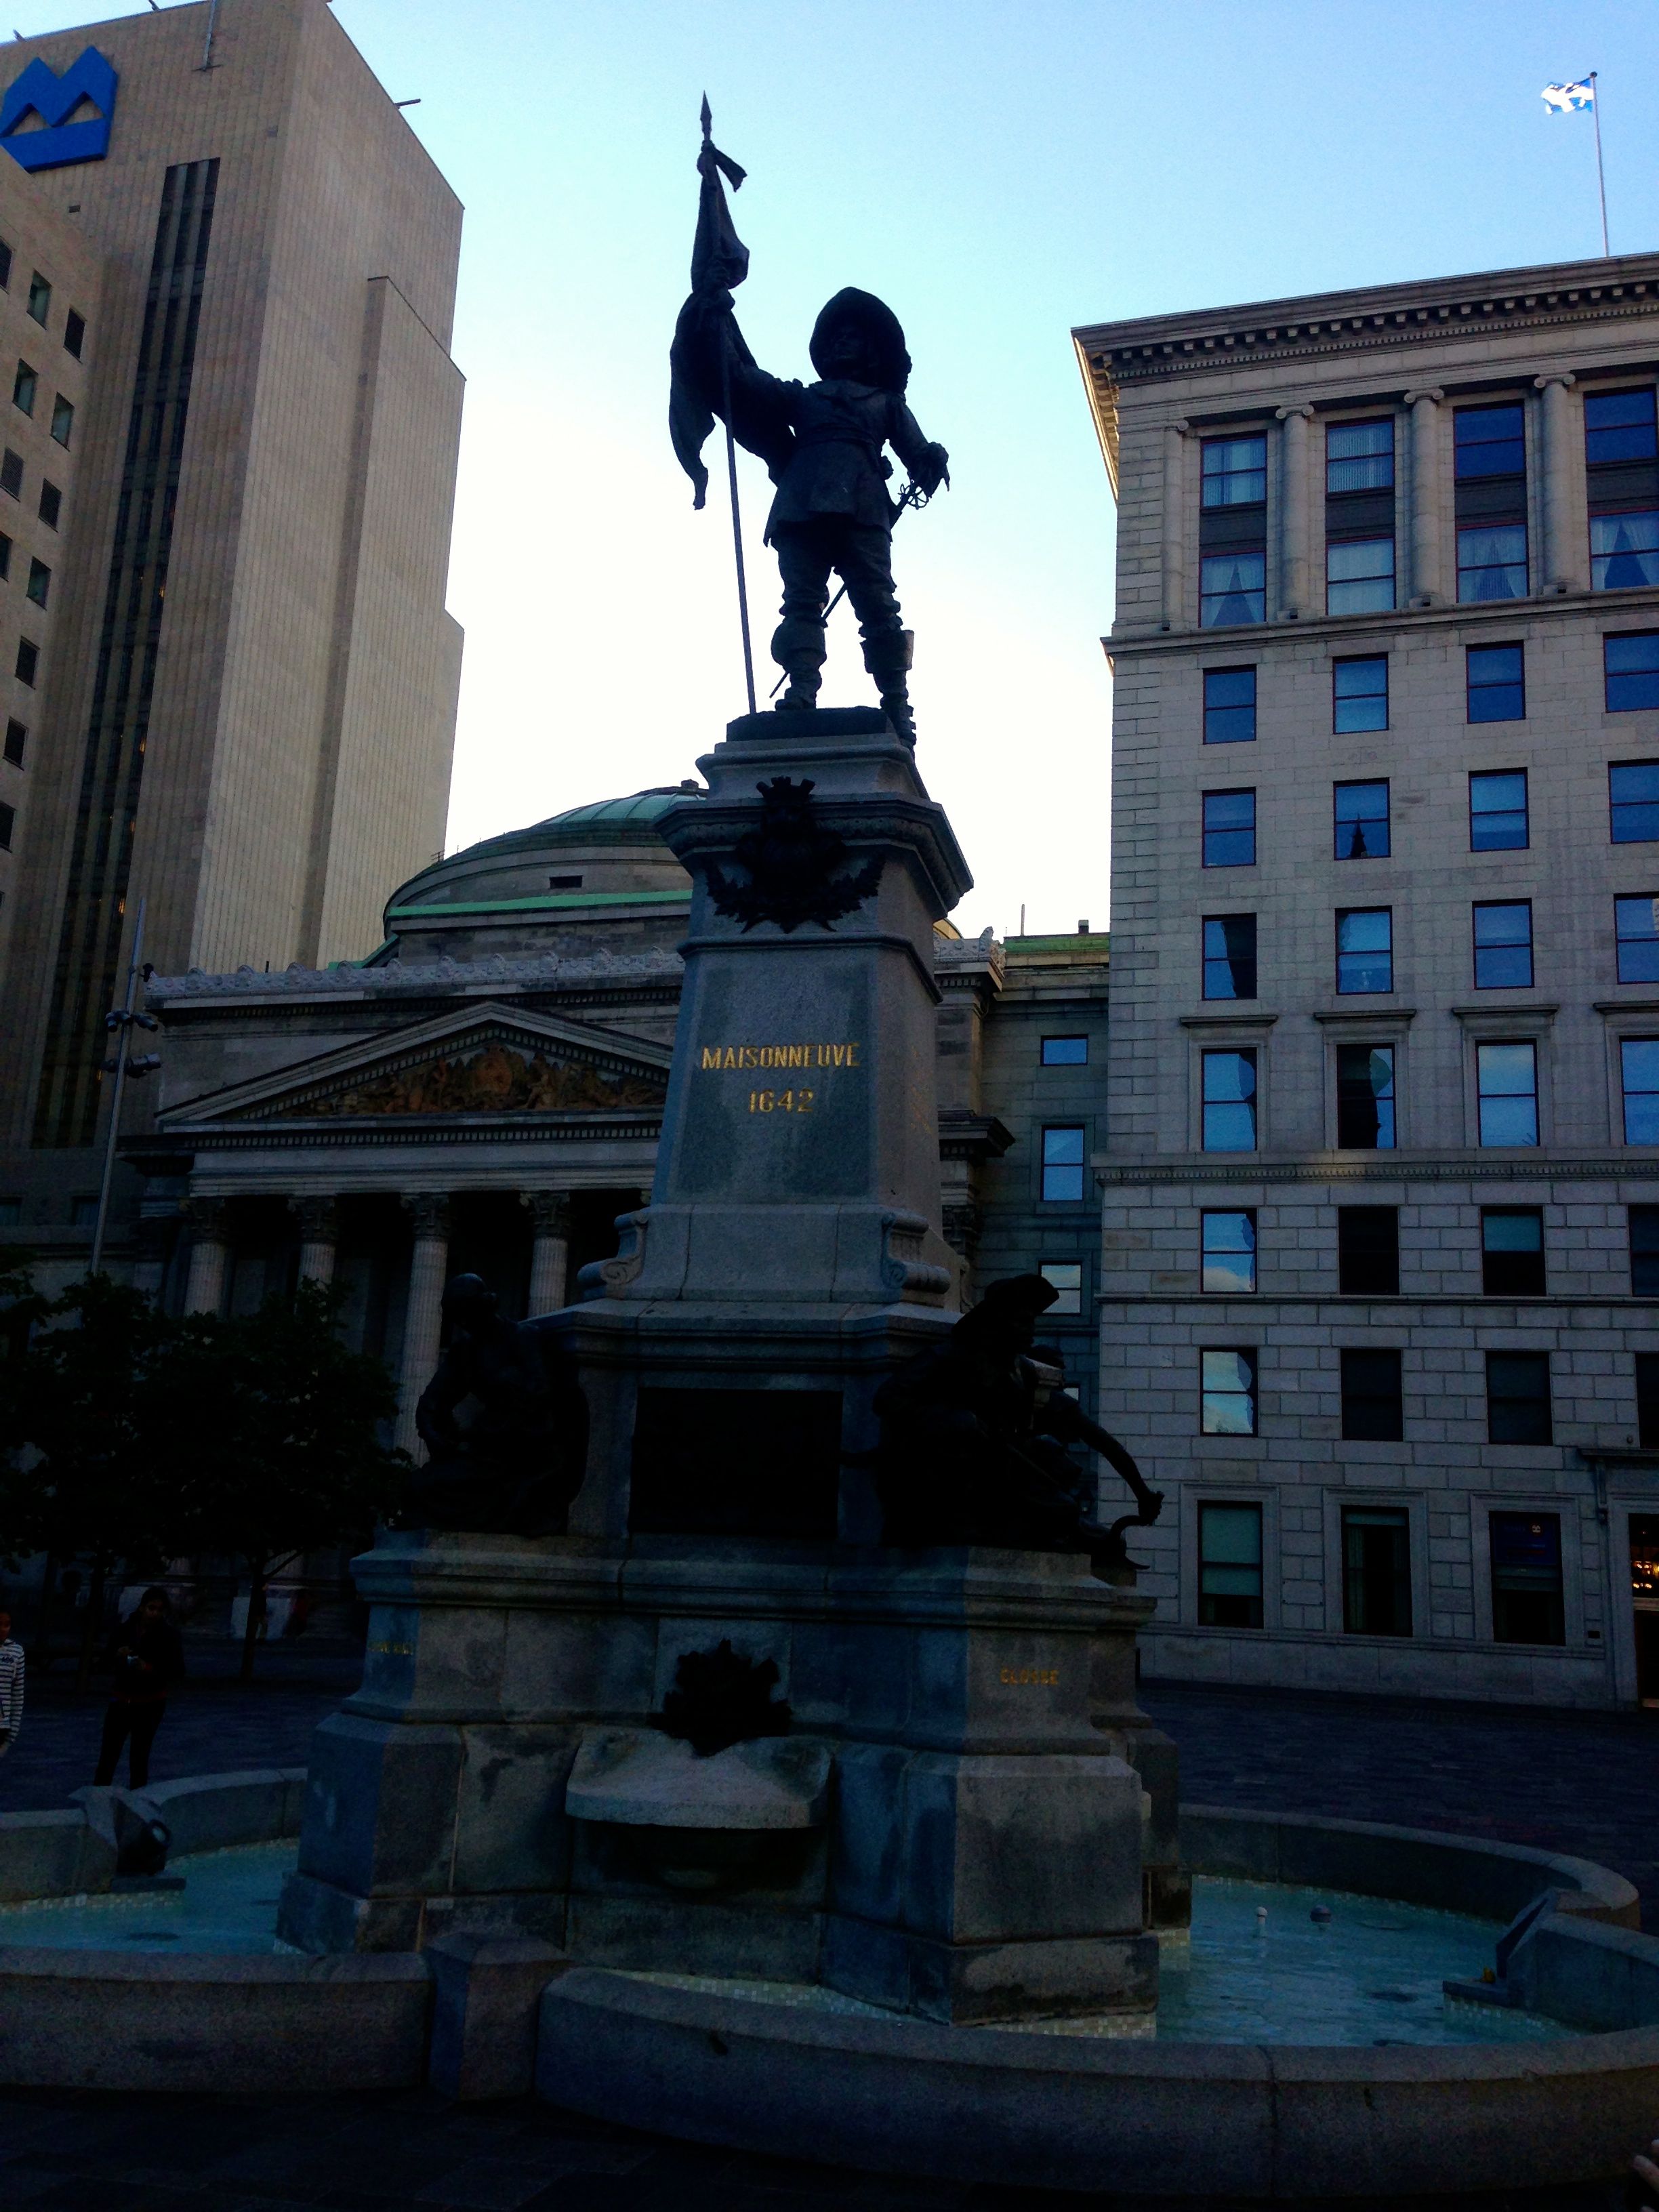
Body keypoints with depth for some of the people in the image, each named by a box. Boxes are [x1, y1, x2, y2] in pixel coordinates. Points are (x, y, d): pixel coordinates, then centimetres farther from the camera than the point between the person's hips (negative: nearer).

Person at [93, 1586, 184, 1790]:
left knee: (139, 1755, 1)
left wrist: (152, 1669, -26)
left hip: (150, 1704, -3)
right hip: (122, 1699, 3)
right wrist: (117, 1656, -16)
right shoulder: (126, 1629, -1)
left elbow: (178, 1672, -10)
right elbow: (107, 1660, 7)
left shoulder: (170, 1636, -8)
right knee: (109, 1752, 5)